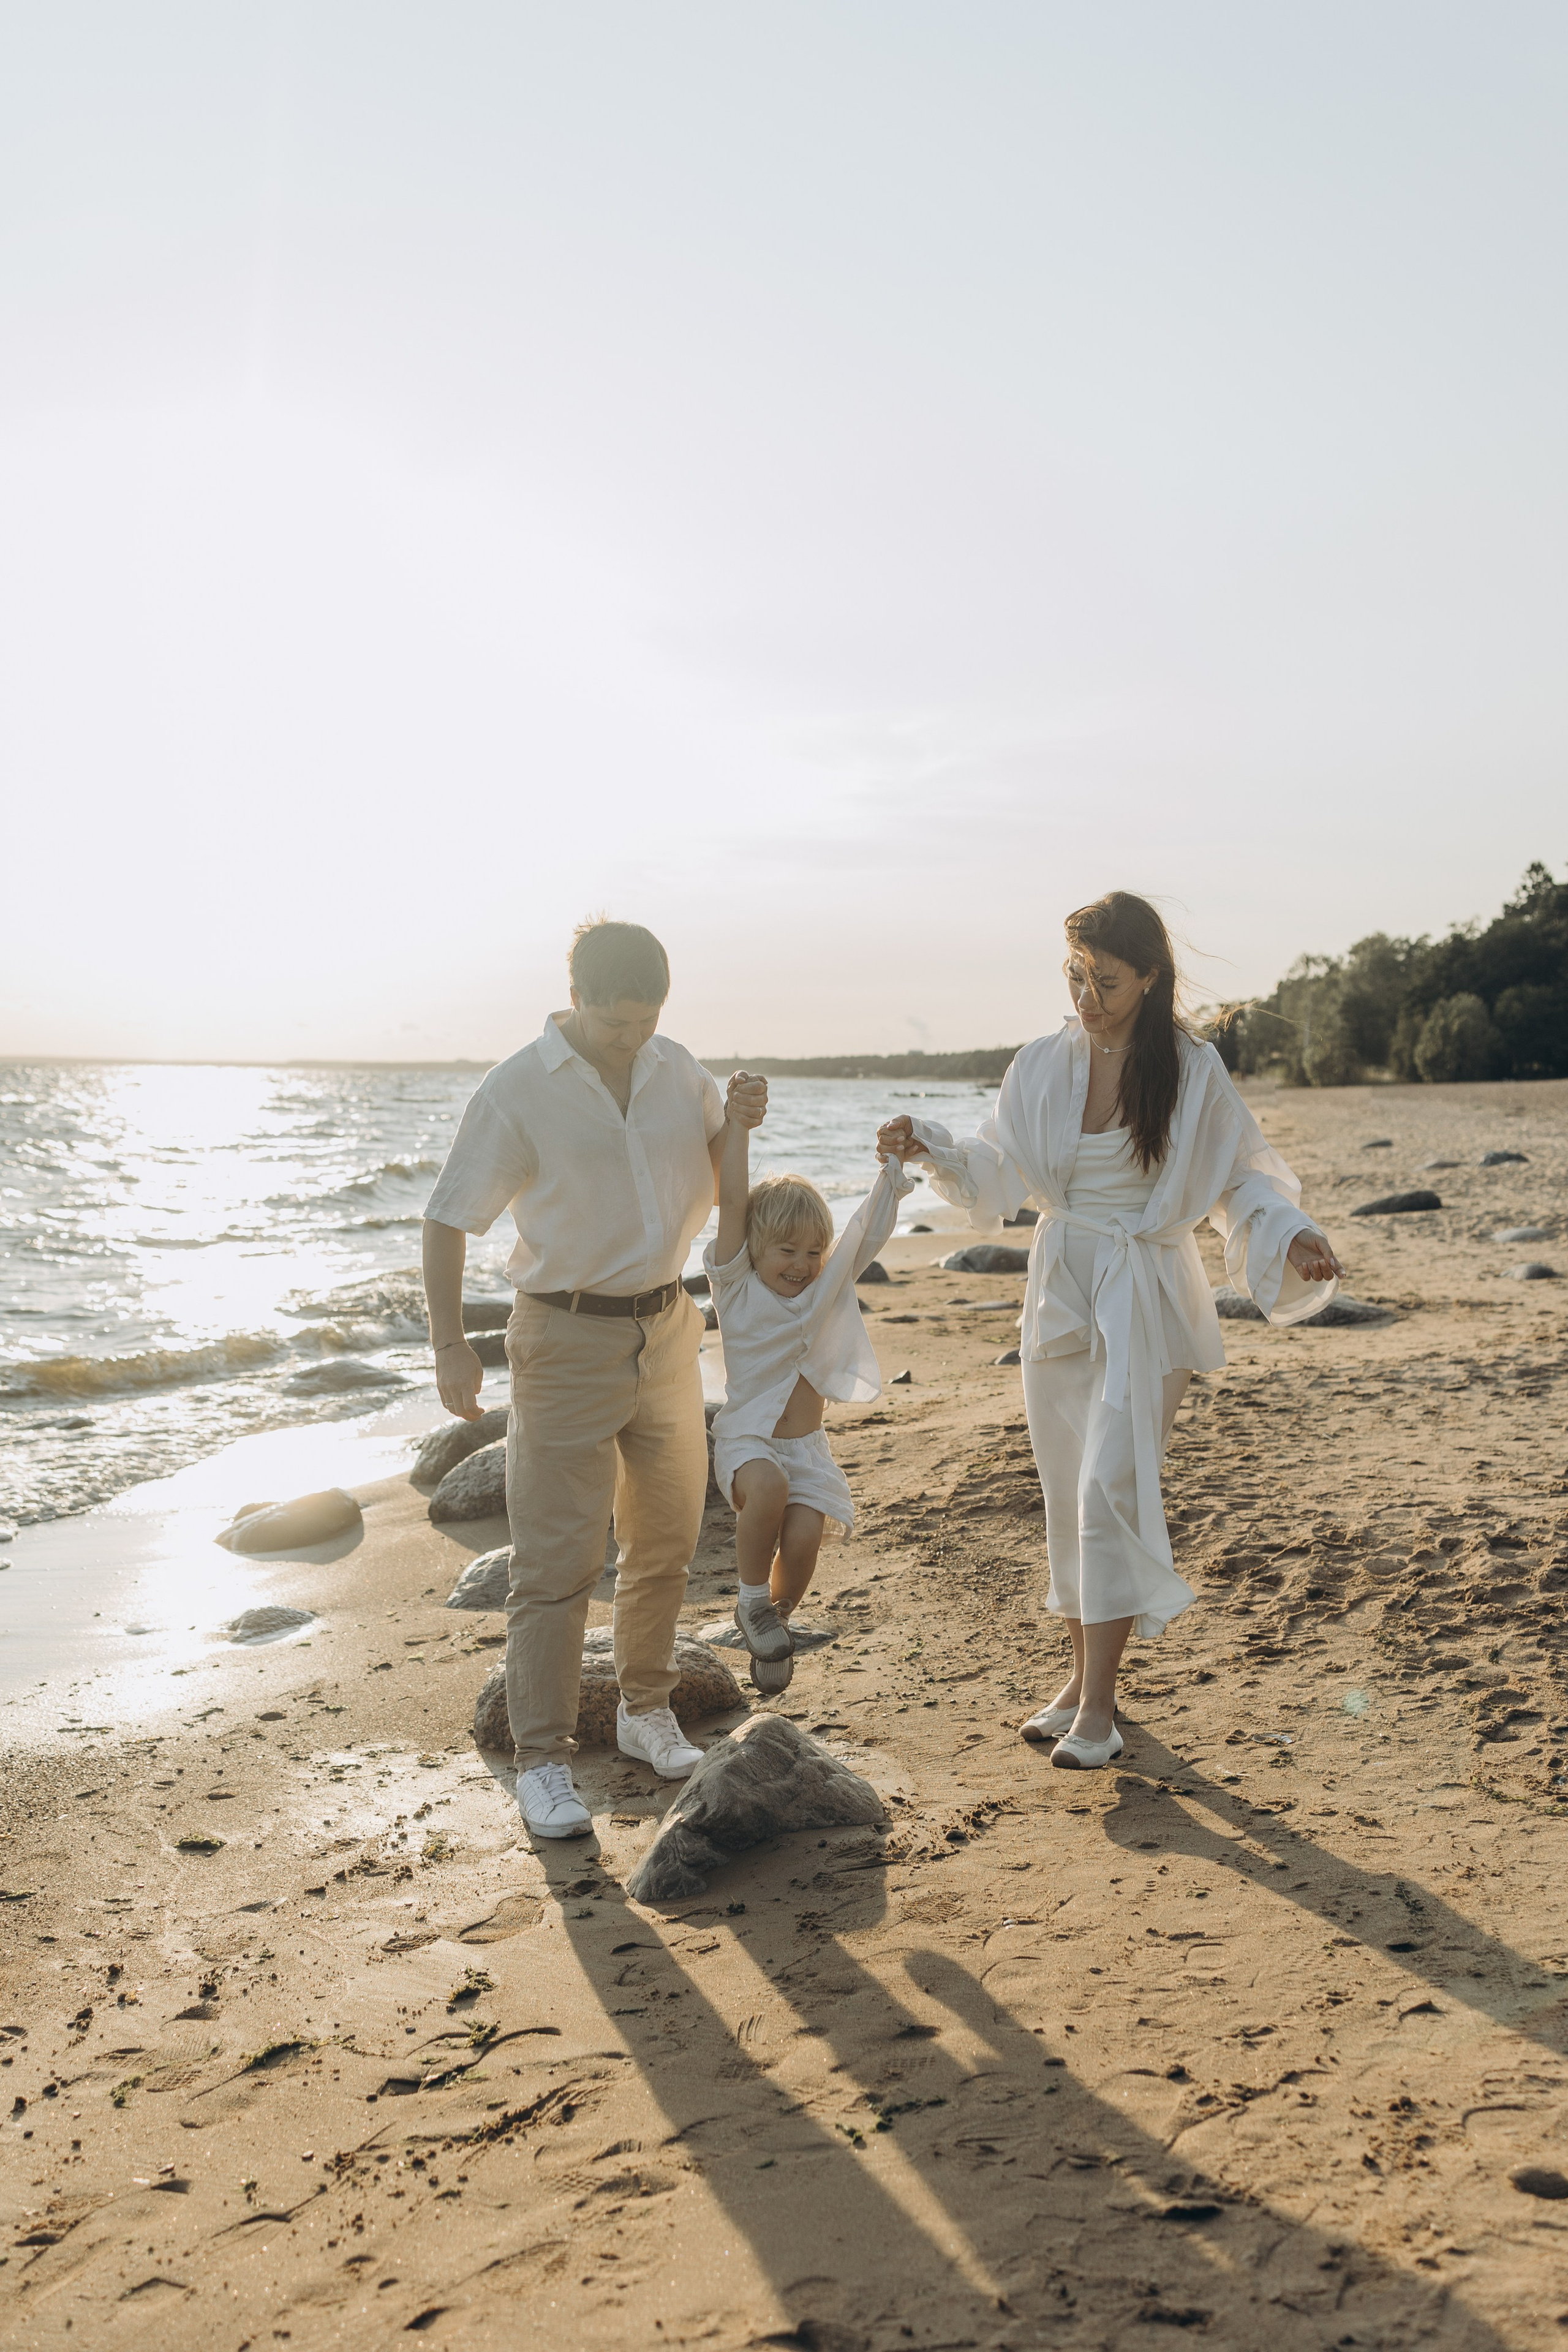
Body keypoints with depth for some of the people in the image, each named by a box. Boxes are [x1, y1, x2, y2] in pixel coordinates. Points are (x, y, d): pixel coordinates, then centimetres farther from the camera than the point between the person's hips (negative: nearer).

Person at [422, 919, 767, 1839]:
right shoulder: (518, 1090, -11)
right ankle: (544, 1762, 4)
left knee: (666, 1541, 15)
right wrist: (451, 1345, -16)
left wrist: (736, 1127, -6)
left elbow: (715, 1193, 14)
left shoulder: (679, 1070, 5)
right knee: (557, 1561, -5)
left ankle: (647, 1710, 33)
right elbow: (449, 1220, -8)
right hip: (569, 1340, -5)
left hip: (667, 1330, 6)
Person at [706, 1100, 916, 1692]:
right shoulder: (738, 1287, -6)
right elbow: (732, 1201, -14)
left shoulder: (829, 1287, 6)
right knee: (768, 1487, -34)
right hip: (747, 1440, -4)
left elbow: (867, 1229, 0)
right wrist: (739, 1120, -16)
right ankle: (752, 1602, -10)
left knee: (803, 1541, -16)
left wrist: (891, 1171, -13)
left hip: (807, 1448, 4)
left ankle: (774, 1622, 16)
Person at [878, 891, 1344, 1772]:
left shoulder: (1193, 1072, -6)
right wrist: (931, 1146, -3)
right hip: (1061, 1291, 4)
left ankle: (1098, 1705, -4)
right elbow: (1002, 1171, 12)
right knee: (1071, 1492, 10)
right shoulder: (1043, 1065, 3)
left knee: (1111, 1485, -12)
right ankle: (1087, 1675, 24)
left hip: (1144, 1298, -4)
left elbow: (1244, 1174, 2)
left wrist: (1291, 1235, -16)